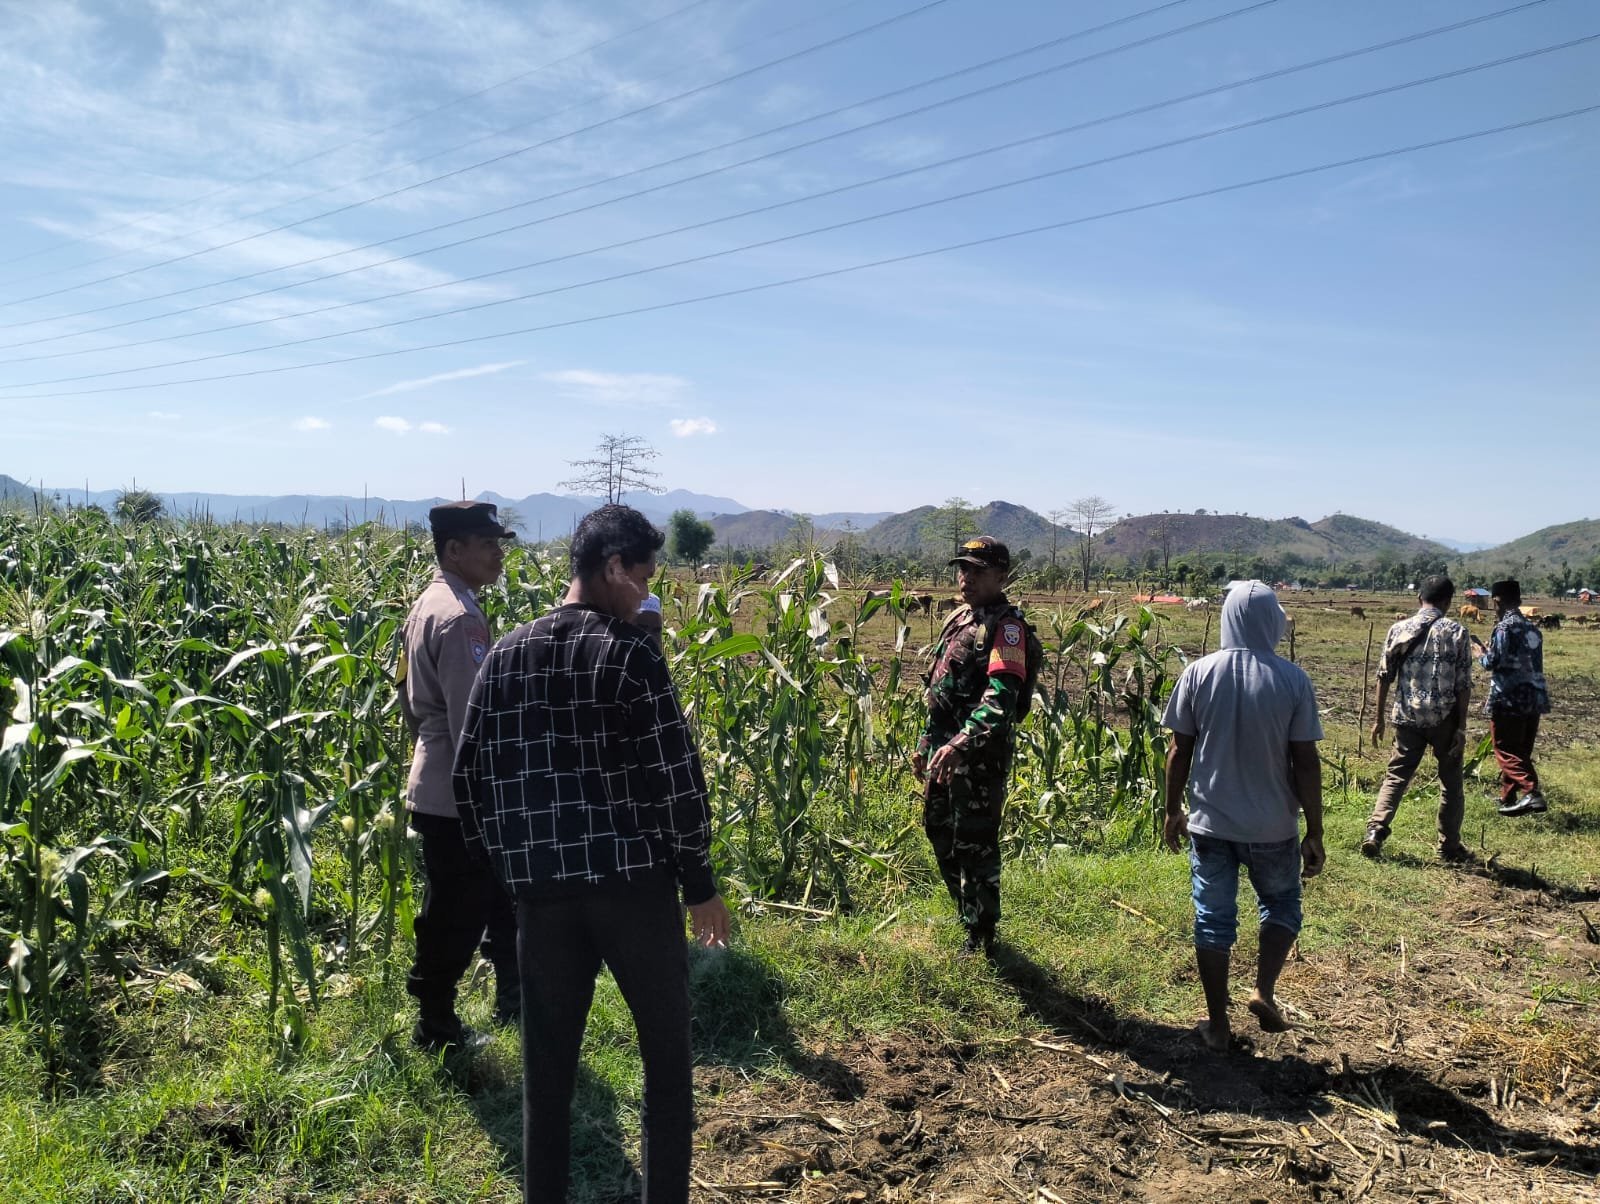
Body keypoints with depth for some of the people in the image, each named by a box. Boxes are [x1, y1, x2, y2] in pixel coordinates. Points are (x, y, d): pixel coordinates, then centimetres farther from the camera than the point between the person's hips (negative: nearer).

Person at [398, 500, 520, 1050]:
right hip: (458, 798, -10)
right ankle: (436, 1026, 21)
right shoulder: (459, 618, -23)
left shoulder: (427, 604, 10)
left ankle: (512, 999, 33)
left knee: (498, 896, 21)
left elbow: (416, 702, 17)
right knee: (456, 917, 5)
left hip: (436, 787, 10)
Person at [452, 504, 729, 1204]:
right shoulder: (628, 652, -10)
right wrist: (700, 883, -1)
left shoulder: (504, 657, 6)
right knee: (667, 1057, 13)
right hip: (634, 883, -4)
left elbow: (470, 776, 10)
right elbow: (676, 775, -12)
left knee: (546, 1066, 15)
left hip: (542, 890, 5)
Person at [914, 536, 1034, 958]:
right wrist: (926, 742, 22)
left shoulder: (1007, 626, -13)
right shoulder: (958, 619, 15)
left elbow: (1001, 694, -28)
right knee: (939, 831, 18)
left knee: (974, 843, -1)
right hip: (944, 750, 9)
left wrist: (962, 741, -38)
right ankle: (968, 912, 36)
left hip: (980, 754, -9)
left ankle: (980, 935, 14)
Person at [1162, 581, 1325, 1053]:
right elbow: (1305, 762, -9)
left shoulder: (1199, 673, -8)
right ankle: (1264, 990, 9)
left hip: (1210, 822, 1)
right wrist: (1314, 832, 1)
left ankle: (1217, 1024, 19)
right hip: (1273, 825, 0)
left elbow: (1179, 751, -3)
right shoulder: (1293, 680, -11)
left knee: (1213, 918, 12)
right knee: (1281, 904, 24)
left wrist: (1173, 810, 10)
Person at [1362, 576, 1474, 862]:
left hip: (1406, 717, 2)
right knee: (1451, 782, 13)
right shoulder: (1457, 632, -4)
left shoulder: (1399, 629, 1)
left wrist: (1379, 718, 9)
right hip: (1444, 718, -2)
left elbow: (1384, 676, 2)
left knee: (1396, 776, 10)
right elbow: (1463, 685, -6)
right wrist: (1461, 727, -2)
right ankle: (1449, 845, 20)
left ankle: (1374, 834, -3)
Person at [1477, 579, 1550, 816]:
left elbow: (1493, 662, -16)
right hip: (1534, 698, 8)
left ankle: (1532, 792, -20)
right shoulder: (1532, 629, 13)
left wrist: (1481, 655, 6)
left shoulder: (1504, 628, -12)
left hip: (1508, 700, -8)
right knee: (1520, 752, 14)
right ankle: (1508, 798, 22)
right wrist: (1489, 649, 20)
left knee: (1507, 753, -4)